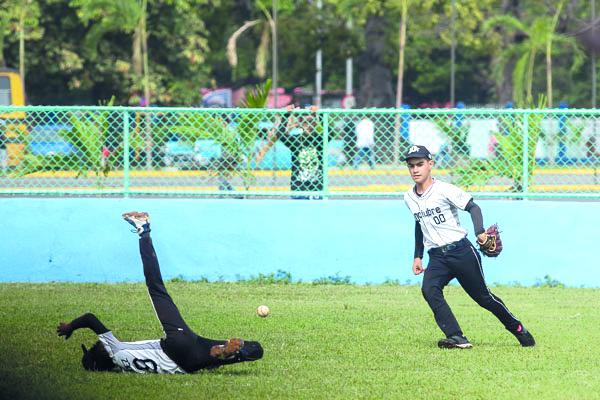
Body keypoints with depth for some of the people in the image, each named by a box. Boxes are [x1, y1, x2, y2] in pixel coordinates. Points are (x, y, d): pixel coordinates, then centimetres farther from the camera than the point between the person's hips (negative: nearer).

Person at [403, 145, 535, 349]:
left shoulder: (444, 190, -12)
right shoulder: (409, 198, 8)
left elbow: (472, 207, -15)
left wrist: (480, 232, -32)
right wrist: (417, 256, 21)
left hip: (460, 251, -5)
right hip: (437, 257, 5)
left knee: (483, 296, 3)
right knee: (429, 290, -23)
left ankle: (516, 327, 25)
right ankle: (456, 338, -26)